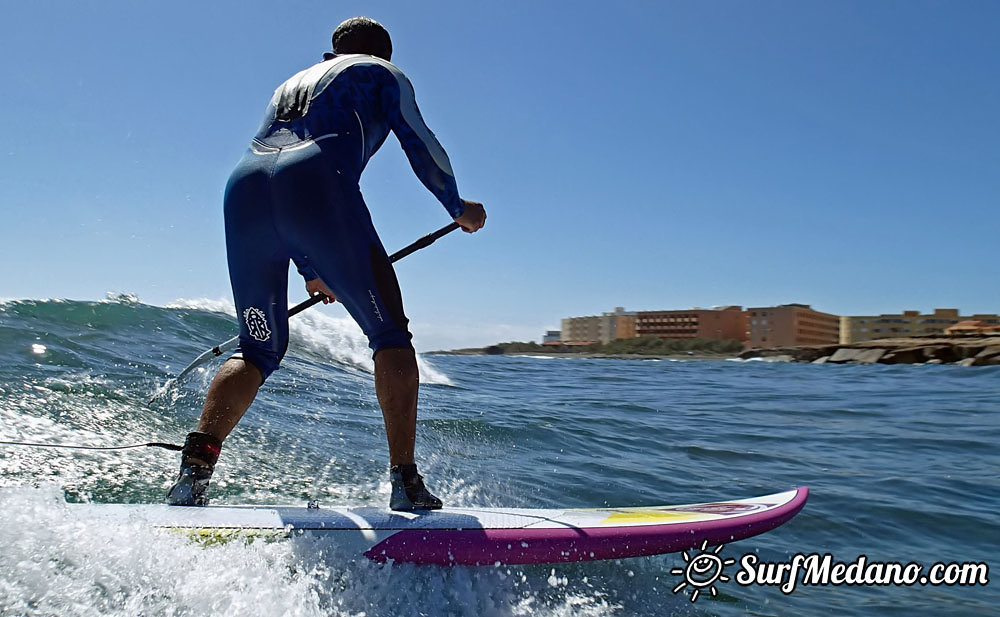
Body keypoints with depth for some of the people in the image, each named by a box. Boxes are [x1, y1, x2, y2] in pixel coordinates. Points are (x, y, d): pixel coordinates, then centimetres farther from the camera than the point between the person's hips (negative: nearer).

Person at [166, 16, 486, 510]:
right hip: (316, 187, -5)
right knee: (390, 335, 5)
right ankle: (405, 480, -3)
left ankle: (194, 468, 1)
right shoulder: (382, 73, 25)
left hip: (244, 190, 6)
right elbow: (421, 146, 13)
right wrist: (458, 208, 30)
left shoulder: (289, 84, 41)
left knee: (259, 348, 17)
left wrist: (311, 271, 43)